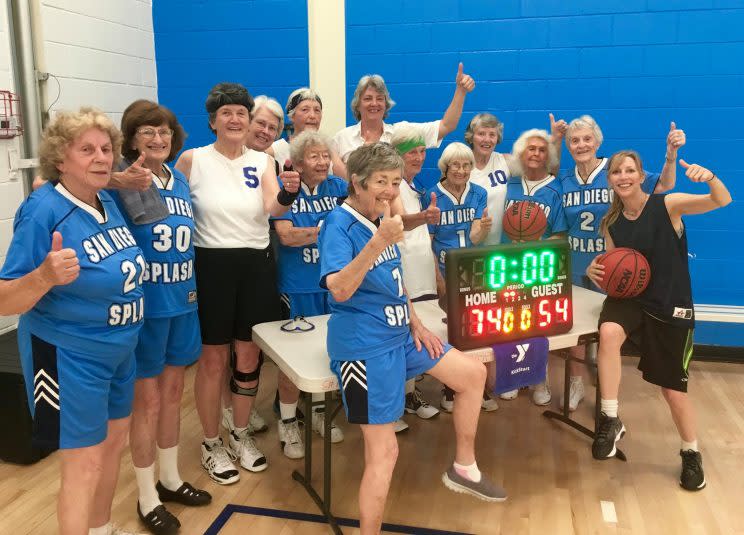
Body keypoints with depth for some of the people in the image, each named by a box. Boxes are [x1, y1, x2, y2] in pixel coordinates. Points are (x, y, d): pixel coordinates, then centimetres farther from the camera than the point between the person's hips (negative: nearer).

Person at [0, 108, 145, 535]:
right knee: (85, 465, 3)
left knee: (115, 442, 21)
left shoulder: (109, 201, -1)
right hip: (70, 358, -8)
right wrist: (46, 275, -40)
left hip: (121, 350, 8)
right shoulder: (43, 210, -22)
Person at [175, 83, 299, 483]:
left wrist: (288, 194, -35)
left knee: (249, 355, 12)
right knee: (213, 358, 5)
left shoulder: (262, 160, 3)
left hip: (257, 264, 3)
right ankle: (211, 444, 24)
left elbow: (273, 208, -14)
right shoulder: (193, 160, -3)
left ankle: (241, 436, 31)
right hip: (211, 265, -3)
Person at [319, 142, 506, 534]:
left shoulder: (381, 219, 9)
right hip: (364, 346, -9)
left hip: (398, 335, 9)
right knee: (384, 450, -7)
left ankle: (464, 468, 29)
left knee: (473, 374, 13)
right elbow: (340, 290, -31)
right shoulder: (340, 224, -17)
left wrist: (416, 324, 12)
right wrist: (379, 241, -39)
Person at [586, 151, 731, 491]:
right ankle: (610, 421, -19)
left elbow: (723, 201, -20)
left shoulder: (667, 205, -10)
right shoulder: (611, 224, 2)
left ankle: (691, 454, 35)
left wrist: (710, 178, -41)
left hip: (670, 308, -2)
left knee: (673, 389, 6)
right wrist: (596, 271, -14)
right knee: (608, 332, -34)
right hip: (629, 299, 2)